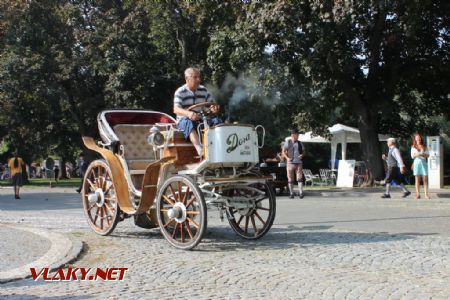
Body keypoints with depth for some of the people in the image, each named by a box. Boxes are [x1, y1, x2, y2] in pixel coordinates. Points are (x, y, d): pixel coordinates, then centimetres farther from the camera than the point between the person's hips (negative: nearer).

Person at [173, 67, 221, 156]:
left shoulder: (203, 90, 10)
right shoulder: (180, 92, -6)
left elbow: (211, 104, 9)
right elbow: (176, 109, -20)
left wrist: (214, 108, -20)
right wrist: (188, 113, -43)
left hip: (202, 119, 5)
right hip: (185, 120, -5)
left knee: (217, 121, -20)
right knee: (189, 124, -39)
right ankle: (200, 150, -57)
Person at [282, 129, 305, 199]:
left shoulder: (299, 143, 11)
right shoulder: (288, 142, 2)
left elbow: (303, 151, 20)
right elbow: (283, 152, 5)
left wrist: (302, 155, -2)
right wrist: (287, 158, -11)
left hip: (299, 162, 2)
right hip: (290, 163, -2)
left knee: (300, 178, -6)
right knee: (290, 179, 2)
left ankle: (301, 193, -7)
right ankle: (291, 193, 9)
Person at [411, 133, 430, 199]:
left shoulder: (424, 146, 12)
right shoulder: (413, 147, 12)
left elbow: (428, 155, 6)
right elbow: (412, 156, 5)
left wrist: (422, 154, -13)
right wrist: (416, 155, -16)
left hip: (423, 162, 1)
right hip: (417, 163, 0)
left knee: (425, 179, -6)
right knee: (417, 179, -3)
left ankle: (426, 194, -8)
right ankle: (418, 194, -3)